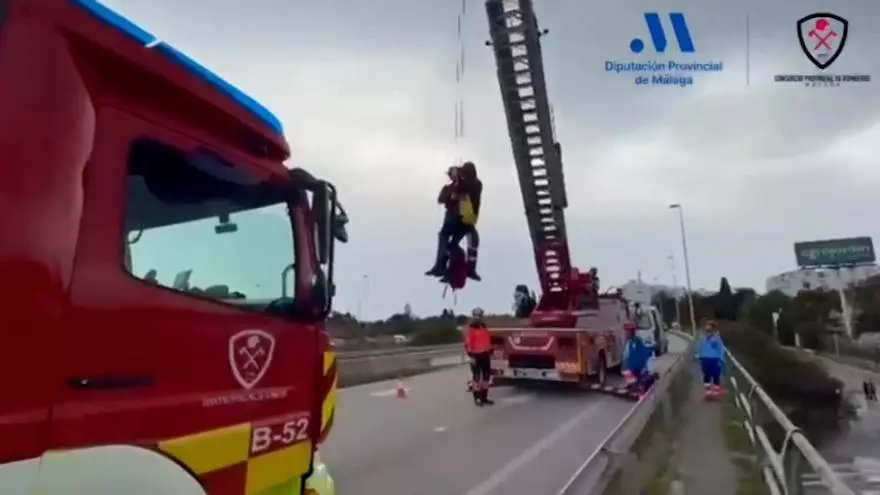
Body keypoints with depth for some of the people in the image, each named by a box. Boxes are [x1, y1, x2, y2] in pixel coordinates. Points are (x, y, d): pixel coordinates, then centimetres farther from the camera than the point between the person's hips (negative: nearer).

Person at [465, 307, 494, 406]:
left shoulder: (484, 327, 13)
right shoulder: (471, 328, -11)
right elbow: (468, 343, -16)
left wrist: (490, 353, 18)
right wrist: (471, 356, -19)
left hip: (485, 355, 8)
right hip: (476, 356, -8)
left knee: (486, 376, 11)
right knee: (477, 377, -1)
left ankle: (484, 397, 20)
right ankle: (477, 398, 8)